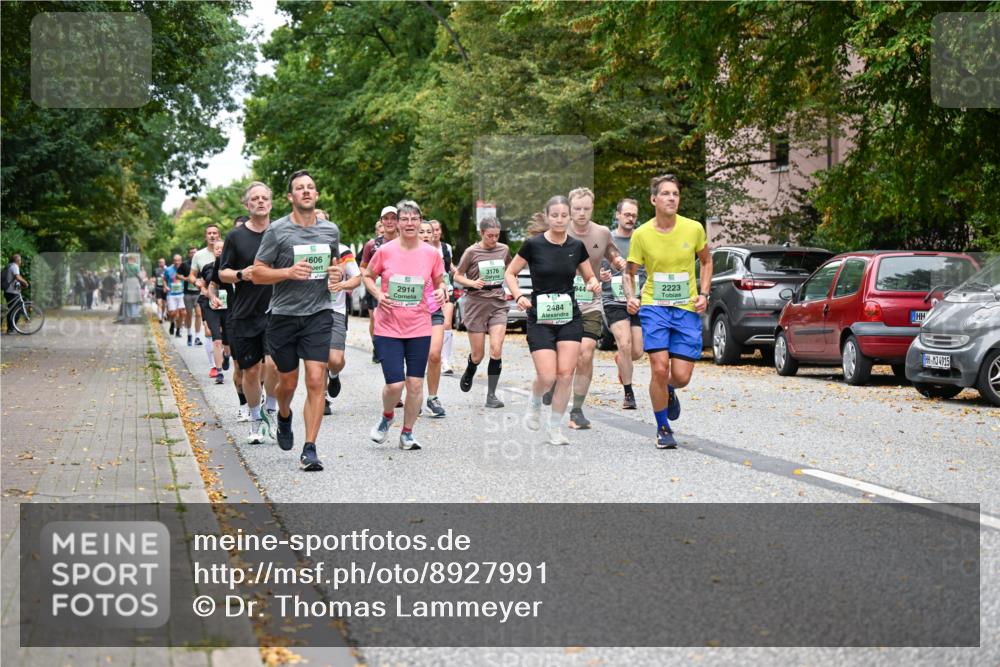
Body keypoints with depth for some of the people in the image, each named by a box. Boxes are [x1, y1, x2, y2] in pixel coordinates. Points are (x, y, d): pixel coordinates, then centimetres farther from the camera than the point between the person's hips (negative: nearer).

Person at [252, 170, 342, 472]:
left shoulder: (331, 230, 8)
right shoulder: (277, 231, -4)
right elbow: (257, 273, -3)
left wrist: (337, 273, 1)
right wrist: (288, 272, -19)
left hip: (318, 314, 2)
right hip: (283, 314, -1)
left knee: (316, 381, -10)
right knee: (288, 382, 11)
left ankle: (309, 450, -8)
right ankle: (284, 416, 46)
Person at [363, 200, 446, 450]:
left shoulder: (431, 253, 0)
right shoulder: (385, 251, -5)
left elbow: (439, 281, 14)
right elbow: (367, 276, 10)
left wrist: (440, 291, -8)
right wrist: (378, 294, -8)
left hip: (419, 329, 2)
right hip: (388, 328, -2)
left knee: (415, 383, 3)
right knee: (394, 384, -10)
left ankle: (407, 433, 21)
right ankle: (387, 417, 24)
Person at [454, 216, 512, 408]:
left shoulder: (503, 249, 5)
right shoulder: (472, 252, -6)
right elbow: (457, 276, 0)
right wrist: (472, 283, -18)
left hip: (498, 303, 2)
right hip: (476, 303, -2)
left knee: (496, 349, -13)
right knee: (478, 355, 3)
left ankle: (491, 395, -6)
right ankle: (469, 373, 39)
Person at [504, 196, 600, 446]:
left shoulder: (576, 246, 3)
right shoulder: (533, 244, -6)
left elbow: (590, 277, 15)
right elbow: (510, 273, 3)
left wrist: (594, 284, -7)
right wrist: (519, 296, -13)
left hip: (570, 317, 3)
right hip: (540, 318, -3)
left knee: (565, 375, -5)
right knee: (547, 376, -11)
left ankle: (555, 428, 10)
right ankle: (535, 403, 24)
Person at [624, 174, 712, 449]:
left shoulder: (694, 229, -2)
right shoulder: (641, 234, -5)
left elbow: (706, 261, 14)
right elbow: (630, 272, 6)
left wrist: (703, 294, 2)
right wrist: (630, 297, -14)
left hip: (687, 309, 1)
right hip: (654, 307, -1)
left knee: (681, 376, -3)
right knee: (659, 369, -14)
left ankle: (669, 391, 38)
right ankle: (663, 428, 8)